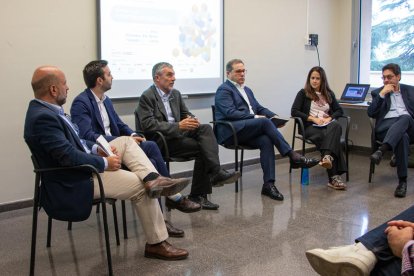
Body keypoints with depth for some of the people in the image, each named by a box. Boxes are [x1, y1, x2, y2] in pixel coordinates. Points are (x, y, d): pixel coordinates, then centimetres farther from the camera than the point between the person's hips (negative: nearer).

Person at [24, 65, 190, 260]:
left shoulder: (44, 109, 5)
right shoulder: (42, 117, -26)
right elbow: (70, 158, -29)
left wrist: (97, 149, 3)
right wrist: (105, 163, -16)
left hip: (83, 165, 10)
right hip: (76, 182, -10)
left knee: (125, 141, 8)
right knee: (142, 188, -4)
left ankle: (152, 179, -14)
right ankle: (156, 244, 8)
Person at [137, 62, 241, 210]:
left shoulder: (176, 94, 18)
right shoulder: (147, 96, -6)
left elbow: (186, 113, 23)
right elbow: (148, 125, -17)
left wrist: (192, 120, -5)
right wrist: (178, 126, -24)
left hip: (178, 134, 7)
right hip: (162, 141, -7)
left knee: (205, 128, -21)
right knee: (202, 148, -25)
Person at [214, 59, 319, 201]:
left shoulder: (247, 90, 27)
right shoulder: (223, 90, 0)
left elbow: (260, 108, 24)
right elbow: (230, 113, -14)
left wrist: (274, 116, 3)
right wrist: (255, 117, -18)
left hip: (248, 132, 7)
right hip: (230, 132, -7)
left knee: (266, 141, -27)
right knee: (265, 122, -29)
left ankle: (268, 184, -30)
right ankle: (293, 156, -29)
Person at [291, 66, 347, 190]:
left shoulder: (329, 94, 23)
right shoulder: (303, 93, 10)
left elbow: (339, 110, 17)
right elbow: (294, 112, -2)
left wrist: (329, 118, -5)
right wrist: (313, 119, -11)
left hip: (327, 125, 3)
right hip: (310, 126, -3)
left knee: (336, 126, -36)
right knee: (328, 137, -36)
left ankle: (328, 157, -59)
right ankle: (334, 177, -47)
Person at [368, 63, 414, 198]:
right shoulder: (378, 93, 20)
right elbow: (371, 113, 4)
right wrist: (382, 94, -2)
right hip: (385, 128, -1)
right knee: (403, 137, -38)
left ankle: (381, 151, -55)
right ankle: (402, 181, -39)